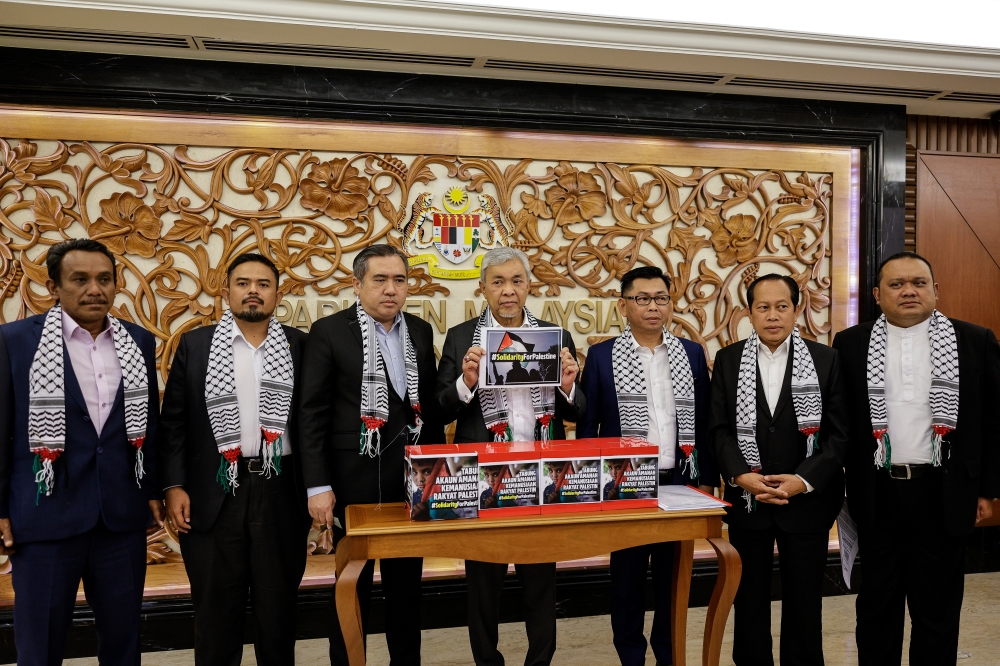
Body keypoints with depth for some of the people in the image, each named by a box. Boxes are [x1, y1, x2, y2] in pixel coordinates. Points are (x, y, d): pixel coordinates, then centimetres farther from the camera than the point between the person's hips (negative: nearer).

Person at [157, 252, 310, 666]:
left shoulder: (299, 345, 4)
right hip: (214, 494, 0)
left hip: (281, 492, 0)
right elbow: (173, 421, 3)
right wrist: (173, 485, -5)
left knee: (278, 605, 13)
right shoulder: (195, 344, 4)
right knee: (215, 609, 12)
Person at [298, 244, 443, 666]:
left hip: (412, 479, 4)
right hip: (354, 480, -4)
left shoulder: (421, 332, 8)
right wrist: (318, 485, -13)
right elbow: (312, 414, -9)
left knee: (407, 584, 15)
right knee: (352, 586, 11)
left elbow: (431, 405, 11)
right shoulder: (329, 332, -6)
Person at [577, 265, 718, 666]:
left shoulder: (692, 353, 5)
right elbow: (587, 425, -1)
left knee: (674, 576, 13)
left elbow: (704, 423, 7)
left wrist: (706, 481, 5)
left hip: (678, 482, 2)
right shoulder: (602, 356, -2)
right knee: (627, 577, 9)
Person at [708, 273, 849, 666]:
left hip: (807, 502, -1)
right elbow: (718, 428, 0)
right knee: (749, 600, 11)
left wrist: (802, 481, -14)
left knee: (804, 601, 10)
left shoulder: (826, 360, 0)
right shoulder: (728, 360, 3)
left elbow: (840, 433, -3)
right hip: (746, 501, 1)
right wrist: (741, 476, -15)